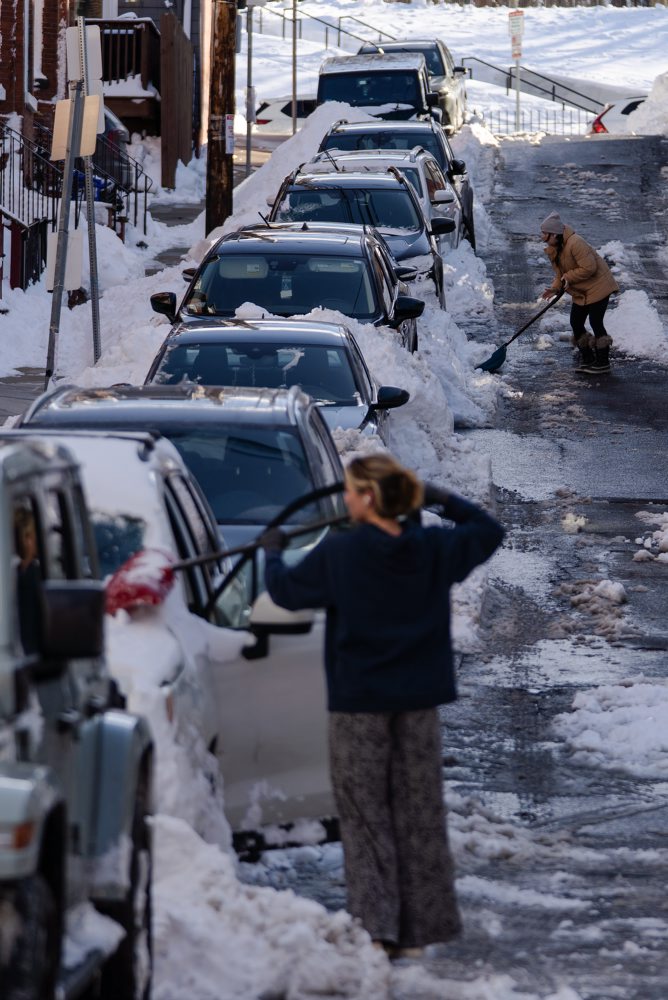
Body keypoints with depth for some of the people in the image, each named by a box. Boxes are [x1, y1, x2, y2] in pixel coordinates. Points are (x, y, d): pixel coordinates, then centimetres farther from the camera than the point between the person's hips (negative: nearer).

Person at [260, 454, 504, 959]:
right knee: (418, 812, 10)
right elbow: (488, 531, 14)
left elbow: (286, 590, 0)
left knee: (364, 814, 4)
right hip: (418, 701, 3)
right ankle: (417, 930, 13)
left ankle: (376, 926, -5)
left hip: (359, 700, -3)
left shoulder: (338, 553, -13)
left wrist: (272, 552, 19)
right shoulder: (432, 548, -2)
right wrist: (443, 500, 18)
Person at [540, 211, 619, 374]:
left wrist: (569, 277, -21)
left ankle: (603, 362, 1)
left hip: (597, 286, -9)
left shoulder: (575, 243, -27)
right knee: (576, 323, 7)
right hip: (580, 292, 9)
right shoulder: (554, 249, 3)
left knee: (595, 322, -9)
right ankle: (587, 358, 21)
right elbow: (560, 273, 10)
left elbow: (589, 268, -29)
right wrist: (555, 287, -7)